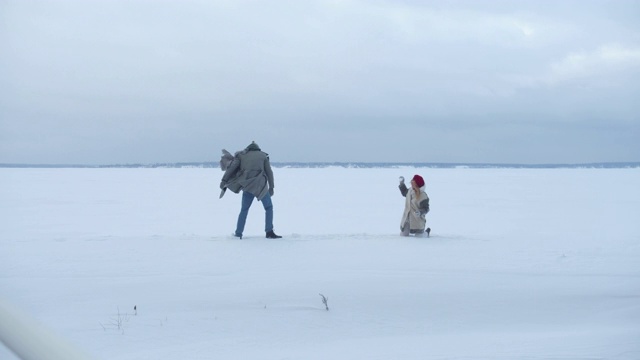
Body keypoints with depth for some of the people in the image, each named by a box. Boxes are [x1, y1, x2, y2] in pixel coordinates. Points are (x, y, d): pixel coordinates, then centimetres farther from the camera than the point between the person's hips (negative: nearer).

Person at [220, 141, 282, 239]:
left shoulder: (241, 155, 14)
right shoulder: (263, 156, 12)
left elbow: (231, 168, 4)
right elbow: (269, 172, 10)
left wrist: (224, 181, 2)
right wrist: (271, 187, 15)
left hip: (247, 187, 2)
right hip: (261, 186, -2)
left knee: (244, 209, 15)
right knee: (269, 208, 10)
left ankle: (238, 233, 12)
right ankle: (269, 232, -2)